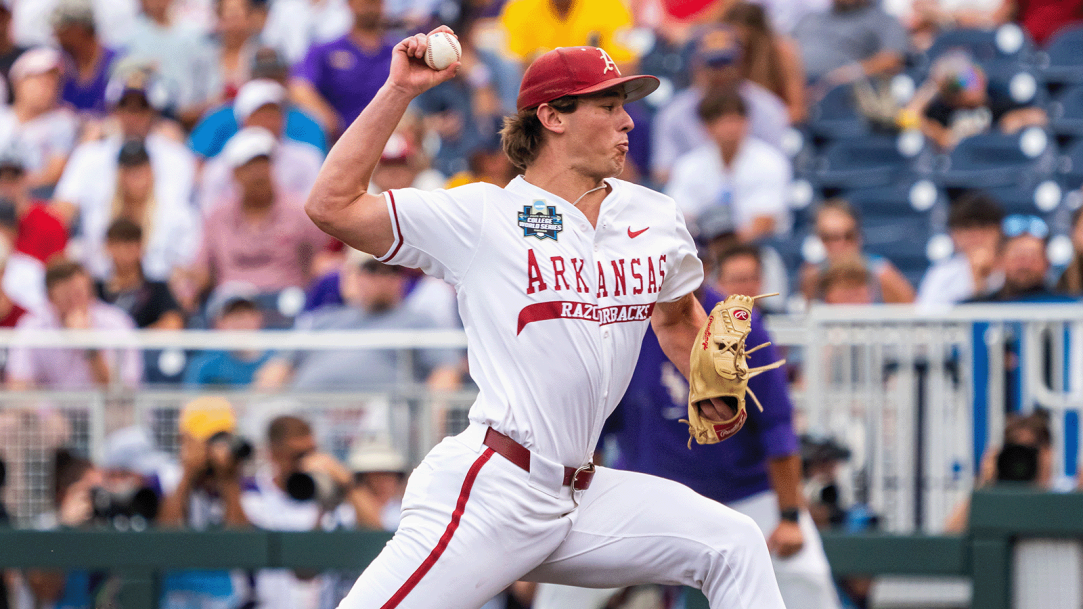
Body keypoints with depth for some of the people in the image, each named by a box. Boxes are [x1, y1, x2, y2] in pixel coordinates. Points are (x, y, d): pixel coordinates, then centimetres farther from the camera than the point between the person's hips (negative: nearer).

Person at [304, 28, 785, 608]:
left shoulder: (655, 219, 13)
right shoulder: (479, 216, -3)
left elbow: (677, 318, 33)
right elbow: (332, 205, -10)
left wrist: (713, 392, 16)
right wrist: (398, 91, -10)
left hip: (580, 500, 6)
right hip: (487, 491, -6)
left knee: (734, 544, 0)